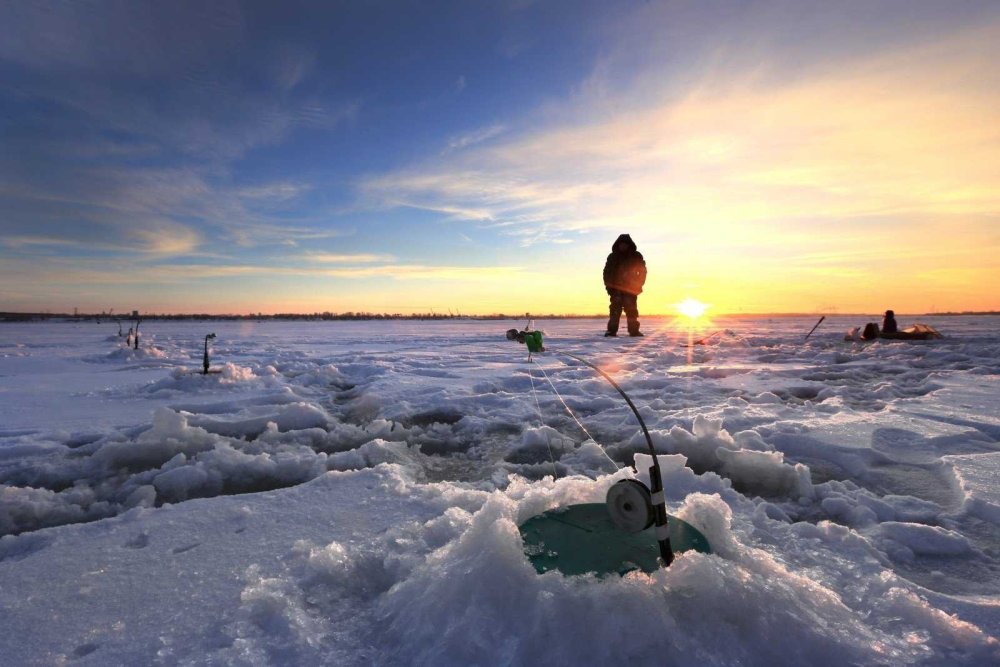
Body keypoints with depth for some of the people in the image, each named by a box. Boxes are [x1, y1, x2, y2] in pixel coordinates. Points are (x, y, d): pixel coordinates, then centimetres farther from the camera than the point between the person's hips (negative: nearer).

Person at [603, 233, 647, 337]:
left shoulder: (636, 256, 7)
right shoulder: (612, 257, 9)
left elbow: (642, 271, 7)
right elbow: (607, 272, 8)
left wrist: (638, 285, -4)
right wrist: (609, 285, -4)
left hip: (631, 288, 0)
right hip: (616, 288, 0)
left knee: (631, 310, -3)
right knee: (615, 309, -9)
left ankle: (634, 330, -1)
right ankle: (612, 330, -11)